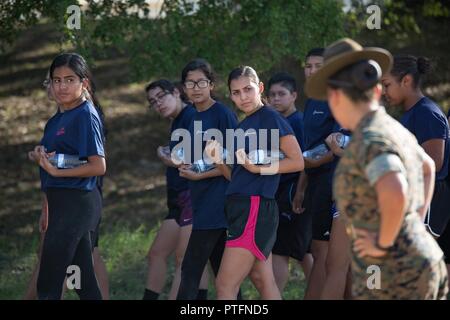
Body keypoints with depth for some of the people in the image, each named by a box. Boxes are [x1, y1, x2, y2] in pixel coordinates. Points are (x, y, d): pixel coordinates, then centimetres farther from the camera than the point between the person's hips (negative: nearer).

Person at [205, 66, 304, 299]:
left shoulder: (270, 118, -6)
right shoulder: (241, 128, 19)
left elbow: (297, 161, -11)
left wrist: (258, 168, -18)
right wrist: (219, 161, -1)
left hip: (256, 207, -9)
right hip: (240, 208, 9)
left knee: (225, 286, -11)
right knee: (264, 282, 8)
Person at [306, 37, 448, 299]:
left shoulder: (371, 140, -18)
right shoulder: (395, 131, 11)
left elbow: (395, 193, -37)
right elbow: (428, 167, 33)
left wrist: (383, 242, -20)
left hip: (393, 278, -9)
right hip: (418, 268, 9)